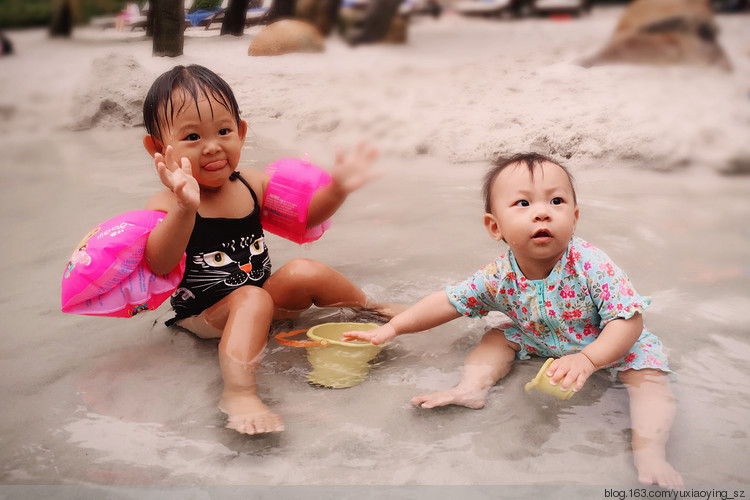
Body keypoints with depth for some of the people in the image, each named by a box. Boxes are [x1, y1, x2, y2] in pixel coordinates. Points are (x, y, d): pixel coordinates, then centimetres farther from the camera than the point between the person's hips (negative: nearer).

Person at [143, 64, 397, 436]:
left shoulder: (251, 185, 1)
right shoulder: (167, 204, -17)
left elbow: (304, 215, 14)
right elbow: (158, 265, -35)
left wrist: (336, 189, -5)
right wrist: (185, 208, -50)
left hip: (262, 298, 6)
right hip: (203, 316, -6)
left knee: (305, 272, -8)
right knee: (252, 299, -31)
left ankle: (370, 309, 15)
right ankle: (239, 393, -45)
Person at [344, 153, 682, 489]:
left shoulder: (591, 266, -34)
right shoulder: (498, 277, -23)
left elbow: (628, 321, -32)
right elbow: (448, 302, -11)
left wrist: (587, 359, -47)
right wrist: (391, 328, -14)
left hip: (610, 345, -4)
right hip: (540, 340, 4)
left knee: (648, 376, -24)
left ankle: (649, 452, -29)